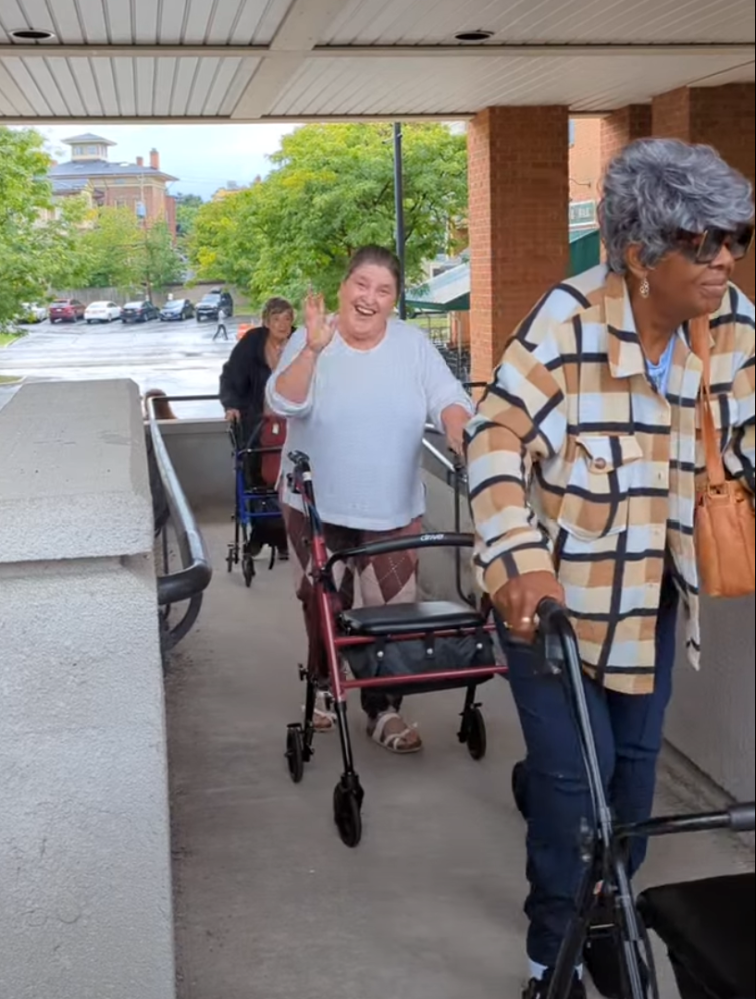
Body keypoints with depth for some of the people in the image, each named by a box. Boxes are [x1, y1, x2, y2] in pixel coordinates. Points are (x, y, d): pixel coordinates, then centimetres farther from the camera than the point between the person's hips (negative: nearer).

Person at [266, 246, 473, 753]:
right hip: (317, 506, -1)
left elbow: (449, 399, -8)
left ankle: (384, 709, 13)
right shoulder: (311, 340, -8)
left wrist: (467, 448, -27)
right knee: (322, 607, 15)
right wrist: (312, 350, -36)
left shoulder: (414, 344, -2)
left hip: (394, 510, 1)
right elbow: (284, 404, -21)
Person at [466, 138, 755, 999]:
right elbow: (498, 437, -23)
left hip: (649, 590, 6)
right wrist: (521, 561, -34)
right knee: (576, 768, -3)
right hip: (553, 588, -5)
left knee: (636, 761, 15)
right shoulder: (571, 319, -23)